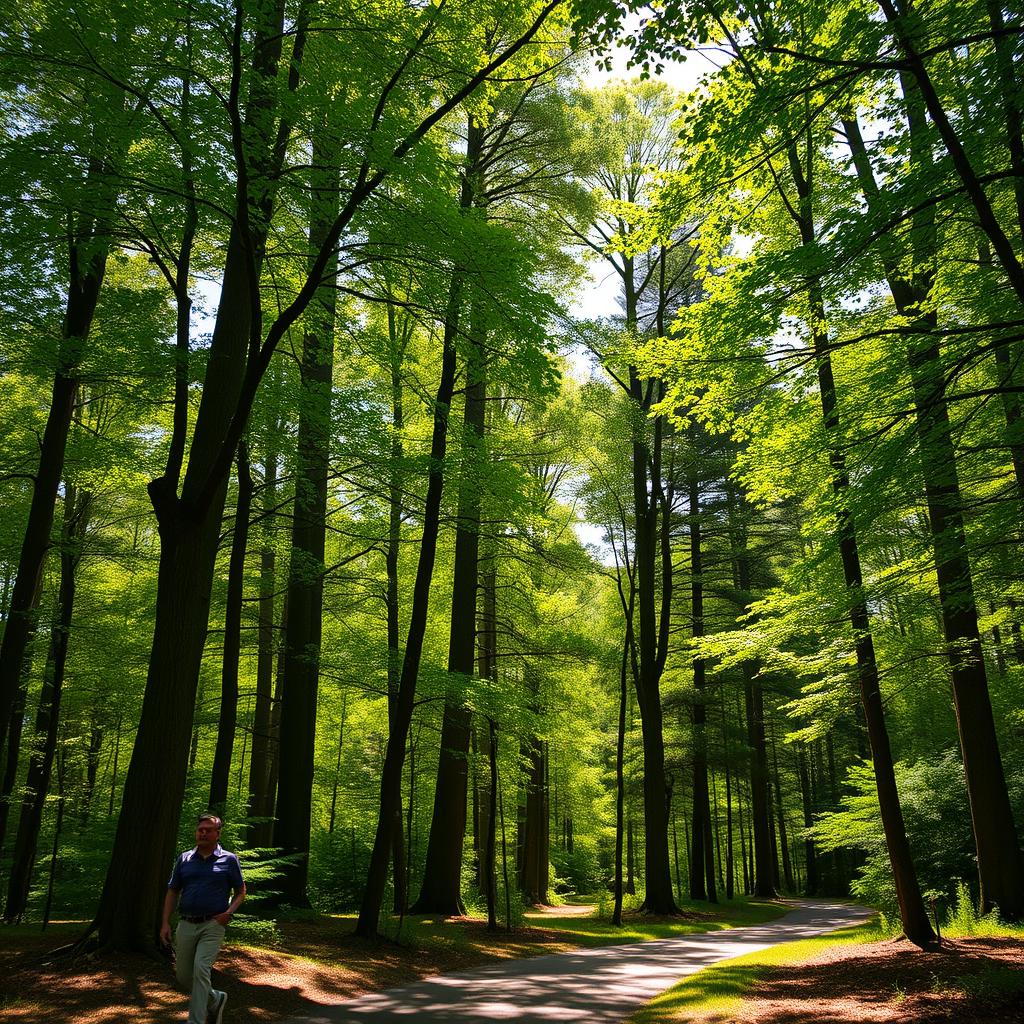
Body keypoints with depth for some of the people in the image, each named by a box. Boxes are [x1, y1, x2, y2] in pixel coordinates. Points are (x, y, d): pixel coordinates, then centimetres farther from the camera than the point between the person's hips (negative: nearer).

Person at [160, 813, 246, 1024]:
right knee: (183, 976, 9)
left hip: (213, 925, -4)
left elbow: (240, 892, 7)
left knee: (201, 968, -19)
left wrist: (229, 912, -10)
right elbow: (172, 892, 13)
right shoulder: (184, 859, 9)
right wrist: (165, 923, 4)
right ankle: (216, 999, 33)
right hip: (186, 925, 4)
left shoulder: (229, 860, 1)